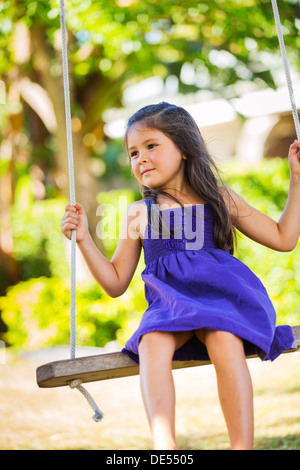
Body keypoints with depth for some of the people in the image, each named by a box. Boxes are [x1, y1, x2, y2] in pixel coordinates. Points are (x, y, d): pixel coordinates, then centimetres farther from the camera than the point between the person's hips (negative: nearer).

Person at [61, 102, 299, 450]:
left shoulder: (219, 199, 15)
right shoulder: (139, 214, 17)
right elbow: (115, 283, 20)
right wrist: (84, 240, 8)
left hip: (221, 292, -1)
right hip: (168, 302, 1)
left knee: (224, 341, -35)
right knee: (152, 344, -34)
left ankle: (243, 446, -35)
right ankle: (164, 444, -45)